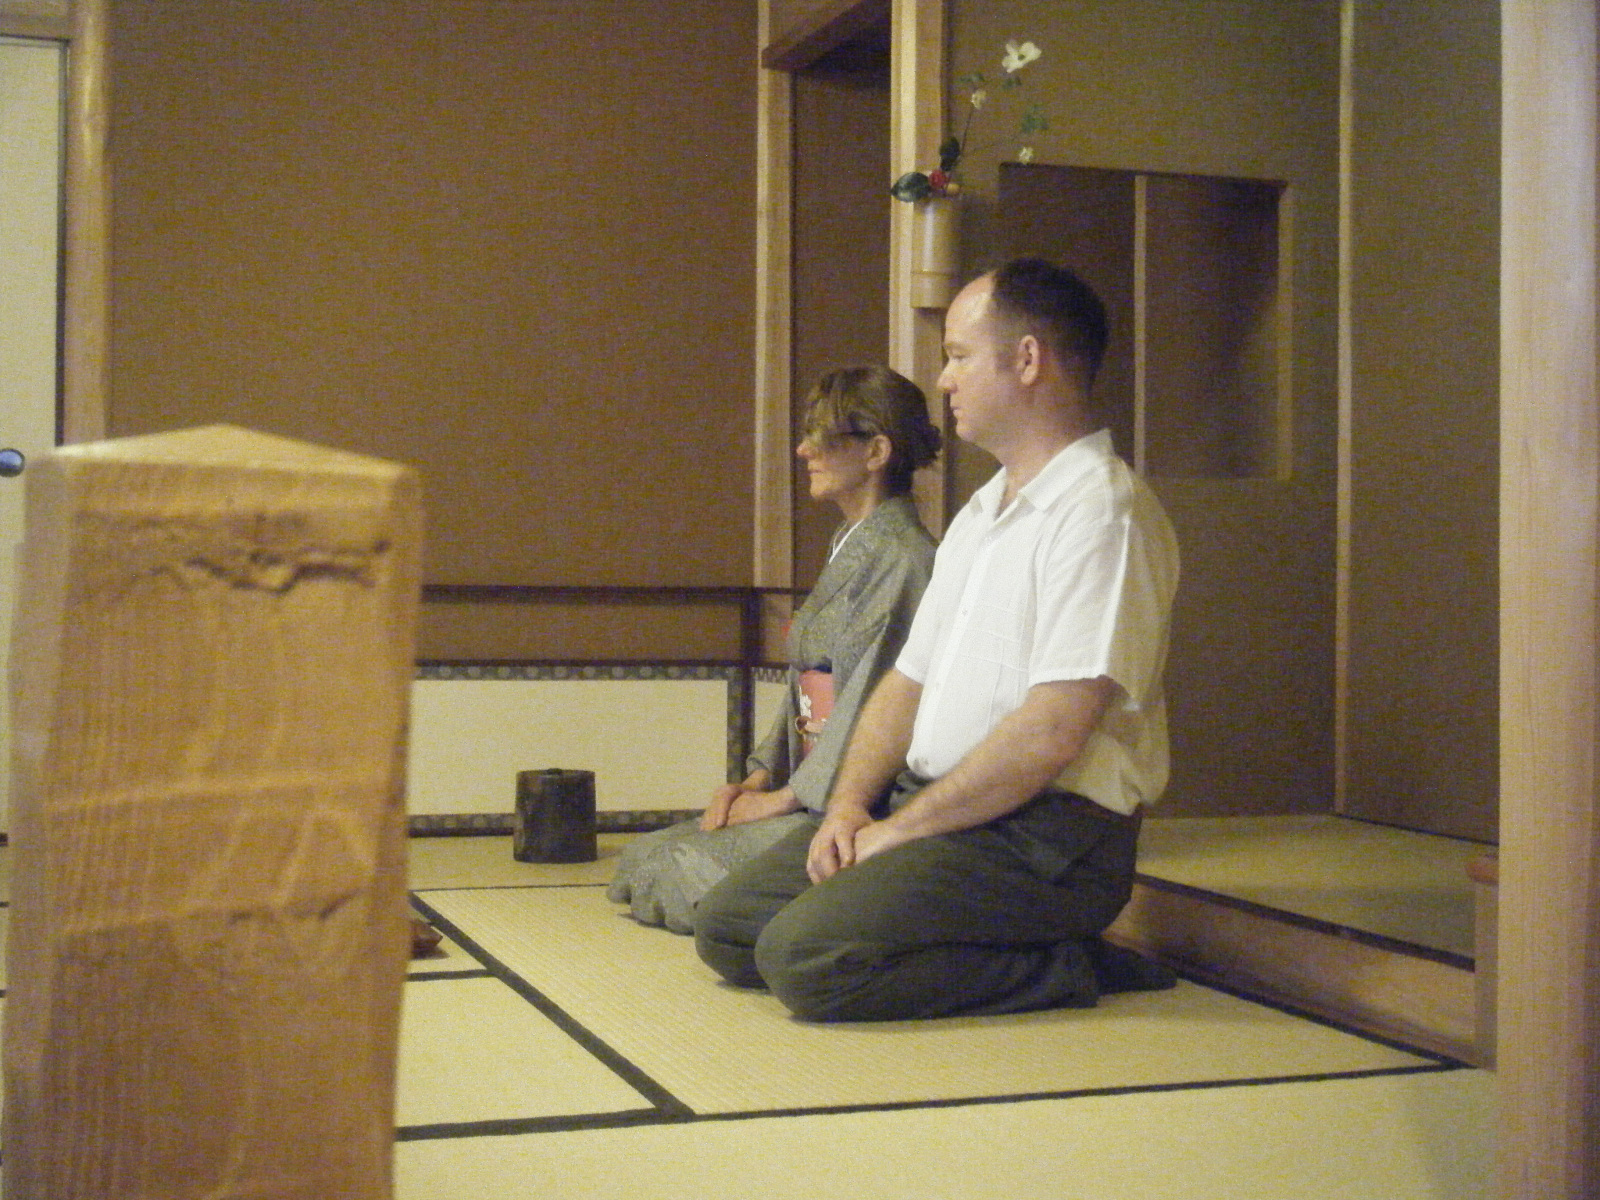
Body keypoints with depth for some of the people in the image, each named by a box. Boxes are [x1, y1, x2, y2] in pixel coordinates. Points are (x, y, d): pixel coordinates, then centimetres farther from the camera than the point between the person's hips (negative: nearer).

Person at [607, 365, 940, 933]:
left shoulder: (902, 557, -14)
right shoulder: (846, 550, 17)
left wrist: (784, 797, -13)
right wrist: (759, 779, 5)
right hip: (810, 793, 10)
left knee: (685, 865, -19)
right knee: (642, 859, 2)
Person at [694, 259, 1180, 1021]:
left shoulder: (1100, 512, -13)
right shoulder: (978, 515, 19)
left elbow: (1051, 734, -21)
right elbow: (910, 680, 17)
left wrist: (900, 829, -15)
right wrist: (851, 803, 0)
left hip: (1046, 835, -10)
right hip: (926, 808, 10)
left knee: (804, 953, -26)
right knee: (728, 926, 0)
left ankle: (1060, 969, -8)